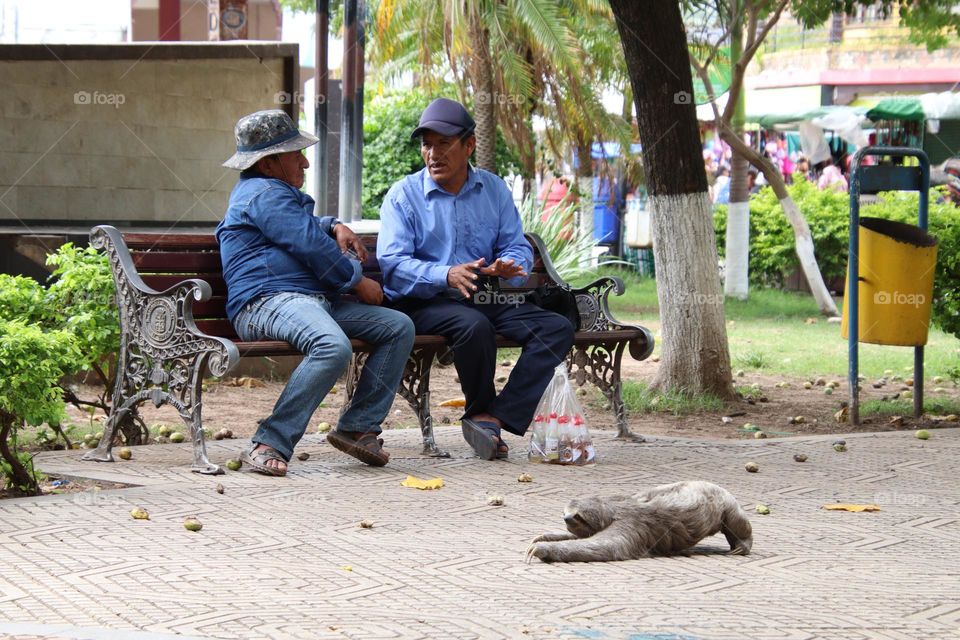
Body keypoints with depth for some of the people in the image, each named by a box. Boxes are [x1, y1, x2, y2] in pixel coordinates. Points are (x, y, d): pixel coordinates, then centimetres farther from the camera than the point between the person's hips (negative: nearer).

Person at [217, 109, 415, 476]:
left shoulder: (277, 193, 31)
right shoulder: (265, 194, -5)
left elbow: (307, 227, 51)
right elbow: (311, 246, -10)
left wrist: (334, 226, 27)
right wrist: (358, 282, 3)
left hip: (315, 300, 11)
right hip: (268, 302, -11)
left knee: (399, 327, 2)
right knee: (334, 347, -40)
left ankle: (358, 427, -3)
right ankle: (270, 445, -37)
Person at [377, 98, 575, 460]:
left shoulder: (495, 191, 13)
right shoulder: (403, 196, -1)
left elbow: (518, 247, 9)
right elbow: (391, 263, -12)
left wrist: (509, 265, -17)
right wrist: (446, 275, -29)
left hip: (486, 298, 5)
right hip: (423, 304, -5)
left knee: (558, 328, -17)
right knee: (474, 326, -37)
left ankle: (495, 418, -28)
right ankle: (479, 412, -11)